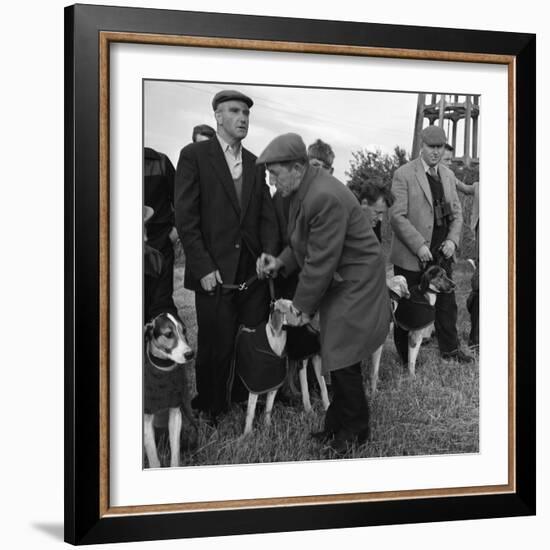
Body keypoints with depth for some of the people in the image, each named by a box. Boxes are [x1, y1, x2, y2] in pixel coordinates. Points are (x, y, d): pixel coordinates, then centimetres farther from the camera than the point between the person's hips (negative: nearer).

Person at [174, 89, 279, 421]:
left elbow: (267, 216, 13)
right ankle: (210, 413, 18)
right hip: (215, 274, -4)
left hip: (253, 271, 4)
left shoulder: (254, 164, 14)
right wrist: (203, 268, -12)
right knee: (216, 348, 2)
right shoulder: (194, 156, -2)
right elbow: (186, 218, -7)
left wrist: (269, 254, -4)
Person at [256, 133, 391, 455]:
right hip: (338, 284, 9)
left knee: (343, 362, -1)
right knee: (338, 358, 16)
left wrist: (303, 305, -13)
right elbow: (307, 245, 15)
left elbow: (320, 261, -24)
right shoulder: (305, 188, 2)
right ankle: (338, 425, 28)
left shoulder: (325, 198, -29)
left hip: (355, 285, -9)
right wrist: (281, 262, -2)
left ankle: (355, 432, 17)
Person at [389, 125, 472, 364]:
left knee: (446, 302, 13)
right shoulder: (404, 174, -10)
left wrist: (452, 239, -2)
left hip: (441, 253, 6)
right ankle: (405, 355, 20)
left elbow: (456, 212, 15)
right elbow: (397, 216, -15)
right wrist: (419, 246, -19)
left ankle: (449, 348, 27)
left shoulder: (448, 175, 11)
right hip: (411, 255, -5)